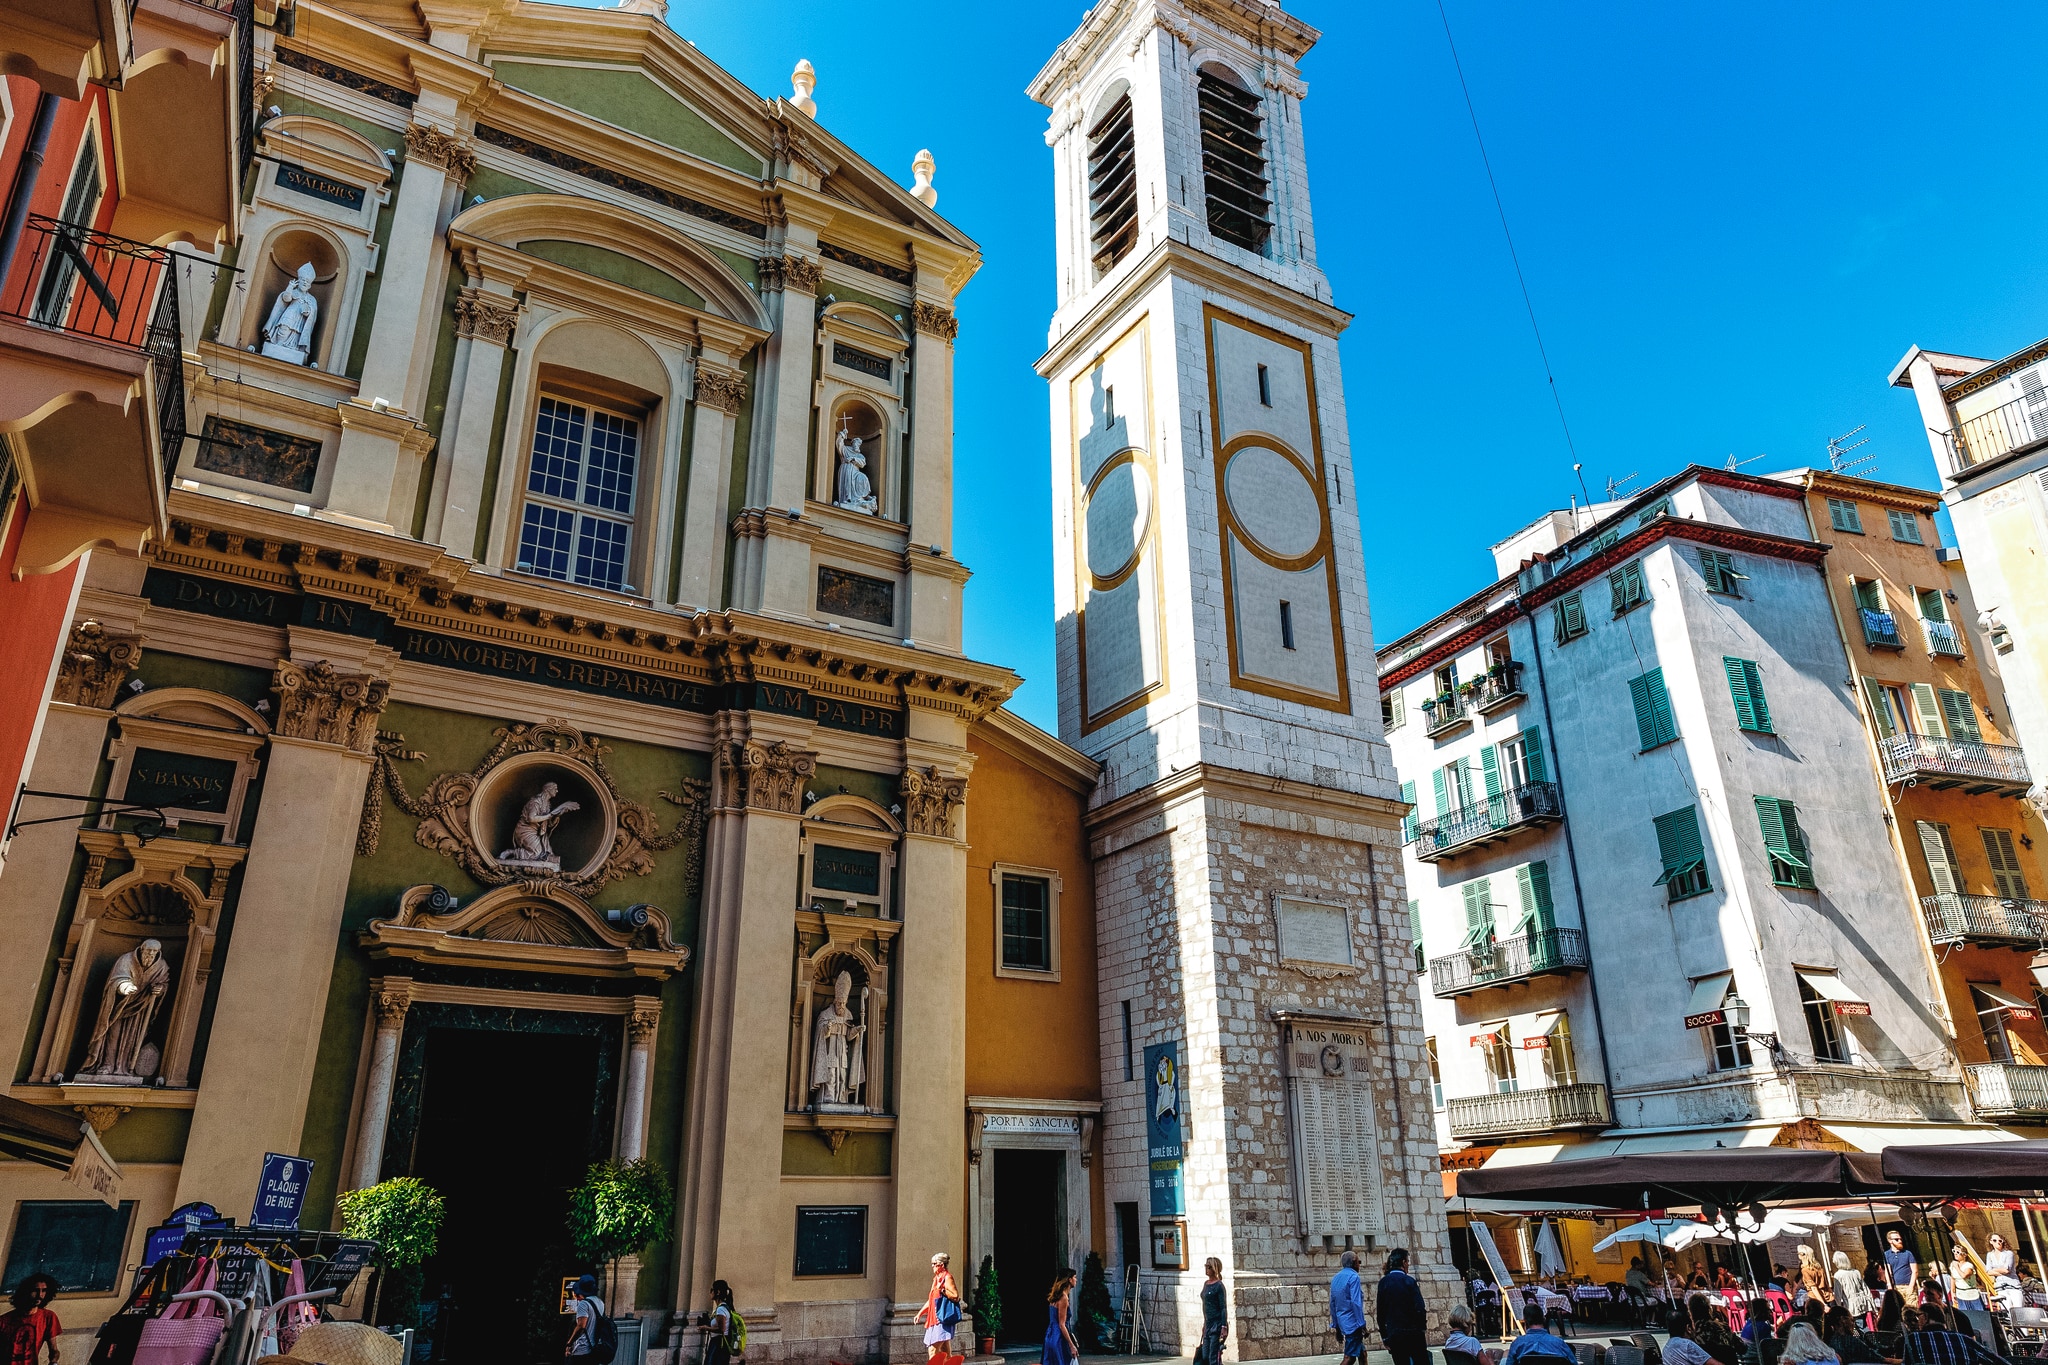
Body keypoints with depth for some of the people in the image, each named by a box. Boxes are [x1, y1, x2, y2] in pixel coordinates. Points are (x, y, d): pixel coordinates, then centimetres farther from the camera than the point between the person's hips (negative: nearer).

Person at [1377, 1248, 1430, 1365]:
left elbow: (1380, 1311, 4)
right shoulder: (1409, 1281, -9)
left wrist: (1384, 1336, 11)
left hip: (1394, 1334, 3)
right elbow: (1420, 1308, -14)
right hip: (1413, 1333, -3)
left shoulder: (1383, 1282, 3)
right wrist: (1423, 1327, 3)